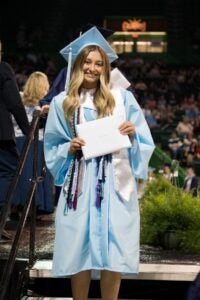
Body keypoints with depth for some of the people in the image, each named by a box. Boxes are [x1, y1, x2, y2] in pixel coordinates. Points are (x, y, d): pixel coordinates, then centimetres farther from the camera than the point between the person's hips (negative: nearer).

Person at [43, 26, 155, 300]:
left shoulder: (122, 98, 7)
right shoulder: (62, 102, 9)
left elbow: (144, 142, 7)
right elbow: (52, 147, 12)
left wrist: (132, 134, -14)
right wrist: (69, 148, -8)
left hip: (115, 184, 0)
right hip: (80, 185, 1)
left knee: (113, 254, -3)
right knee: (79, 250, 0)